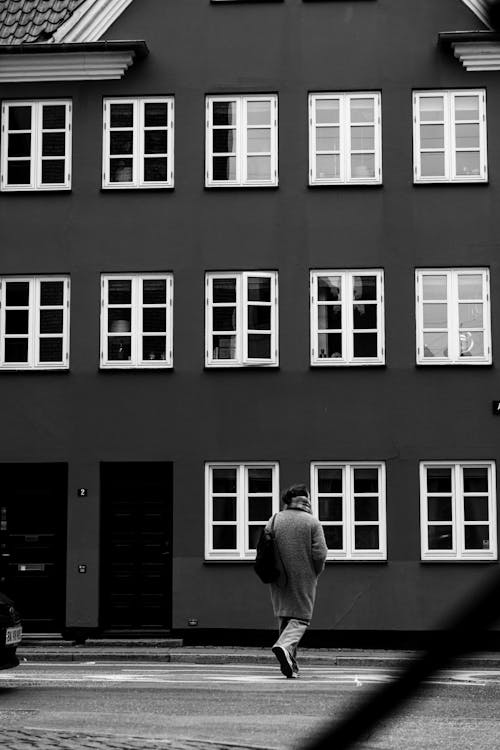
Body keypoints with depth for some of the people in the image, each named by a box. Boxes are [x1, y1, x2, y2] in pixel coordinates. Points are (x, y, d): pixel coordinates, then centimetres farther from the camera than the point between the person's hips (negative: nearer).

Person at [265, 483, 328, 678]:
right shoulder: (312, 522, -6)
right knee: (300, 618, 1)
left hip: (279, 581, 4)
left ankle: (291, 665, 17)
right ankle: (284, 647, -26)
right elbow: (320, 554, -11)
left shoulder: (274, 520, 3)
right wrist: (315, 574, 5)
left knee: (284, 618, 15)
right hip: (304, 579, -4)